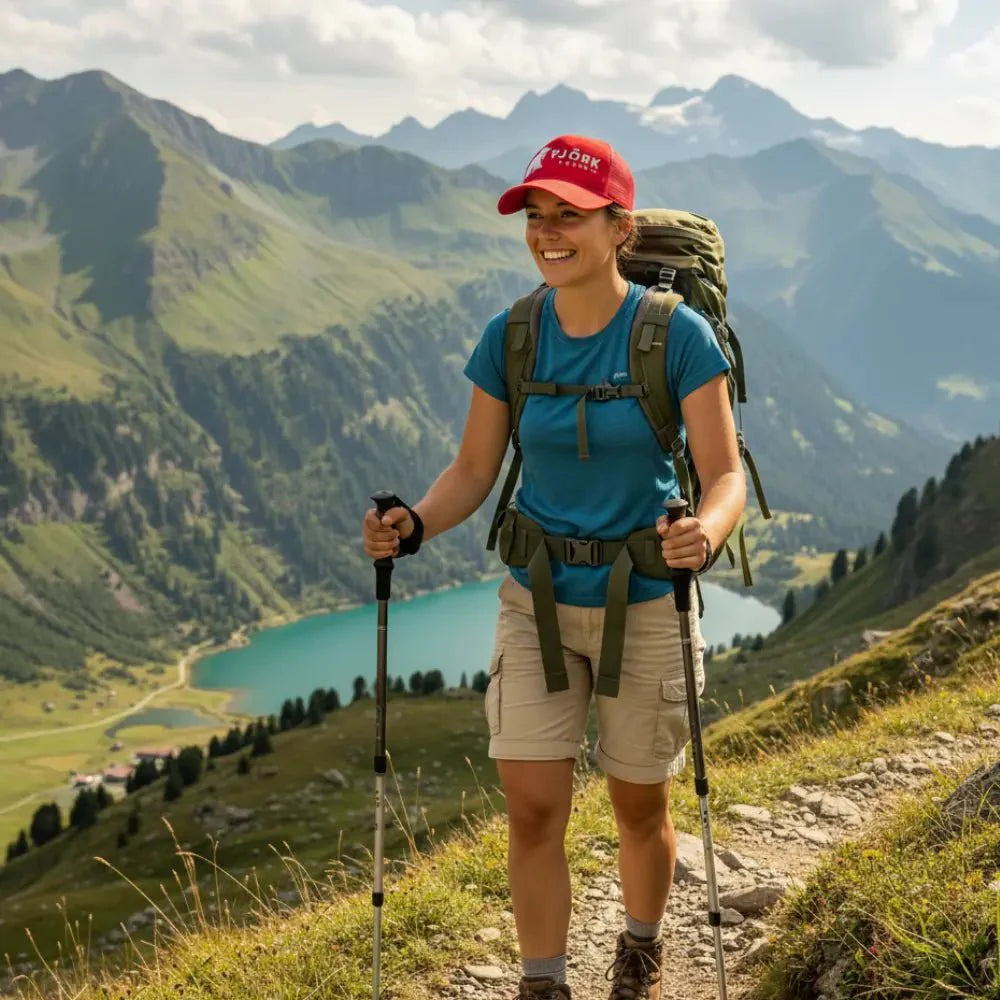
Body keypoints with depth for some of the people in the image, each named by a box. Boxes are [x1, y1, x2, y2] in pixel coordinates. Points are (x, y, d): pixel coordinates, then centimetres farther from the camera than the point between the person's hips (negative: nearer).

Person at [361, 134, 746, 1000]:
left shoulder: (677, 334, -17)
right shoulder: (510, 337, -7)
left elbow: (726, 475, -16)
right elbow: (474, 471, -1)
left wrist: (706, 534, -39)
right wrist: (413, 526, -21)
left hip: (646, 605, -2)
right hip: (536, 602, 2)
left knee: (639, 808, 14)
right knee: (533, 812, 0)